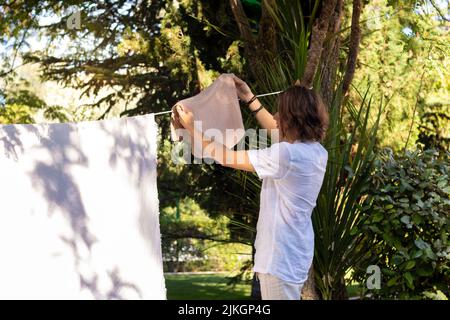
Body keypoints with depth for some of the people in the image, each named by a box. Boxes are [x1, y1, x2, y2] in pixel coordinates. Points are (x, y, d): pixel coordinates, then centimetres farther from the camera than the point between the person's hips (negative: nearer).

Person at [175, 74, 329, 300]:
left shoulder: (286, 154, -22)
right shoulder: (316, 151, 5)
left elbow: (226, 158, -14)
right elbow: (277, 133, 25)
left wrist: (192, 128, -2)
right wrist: (249, 98, 28)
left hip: (281, 258, -9)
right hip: (296, 253, 9)